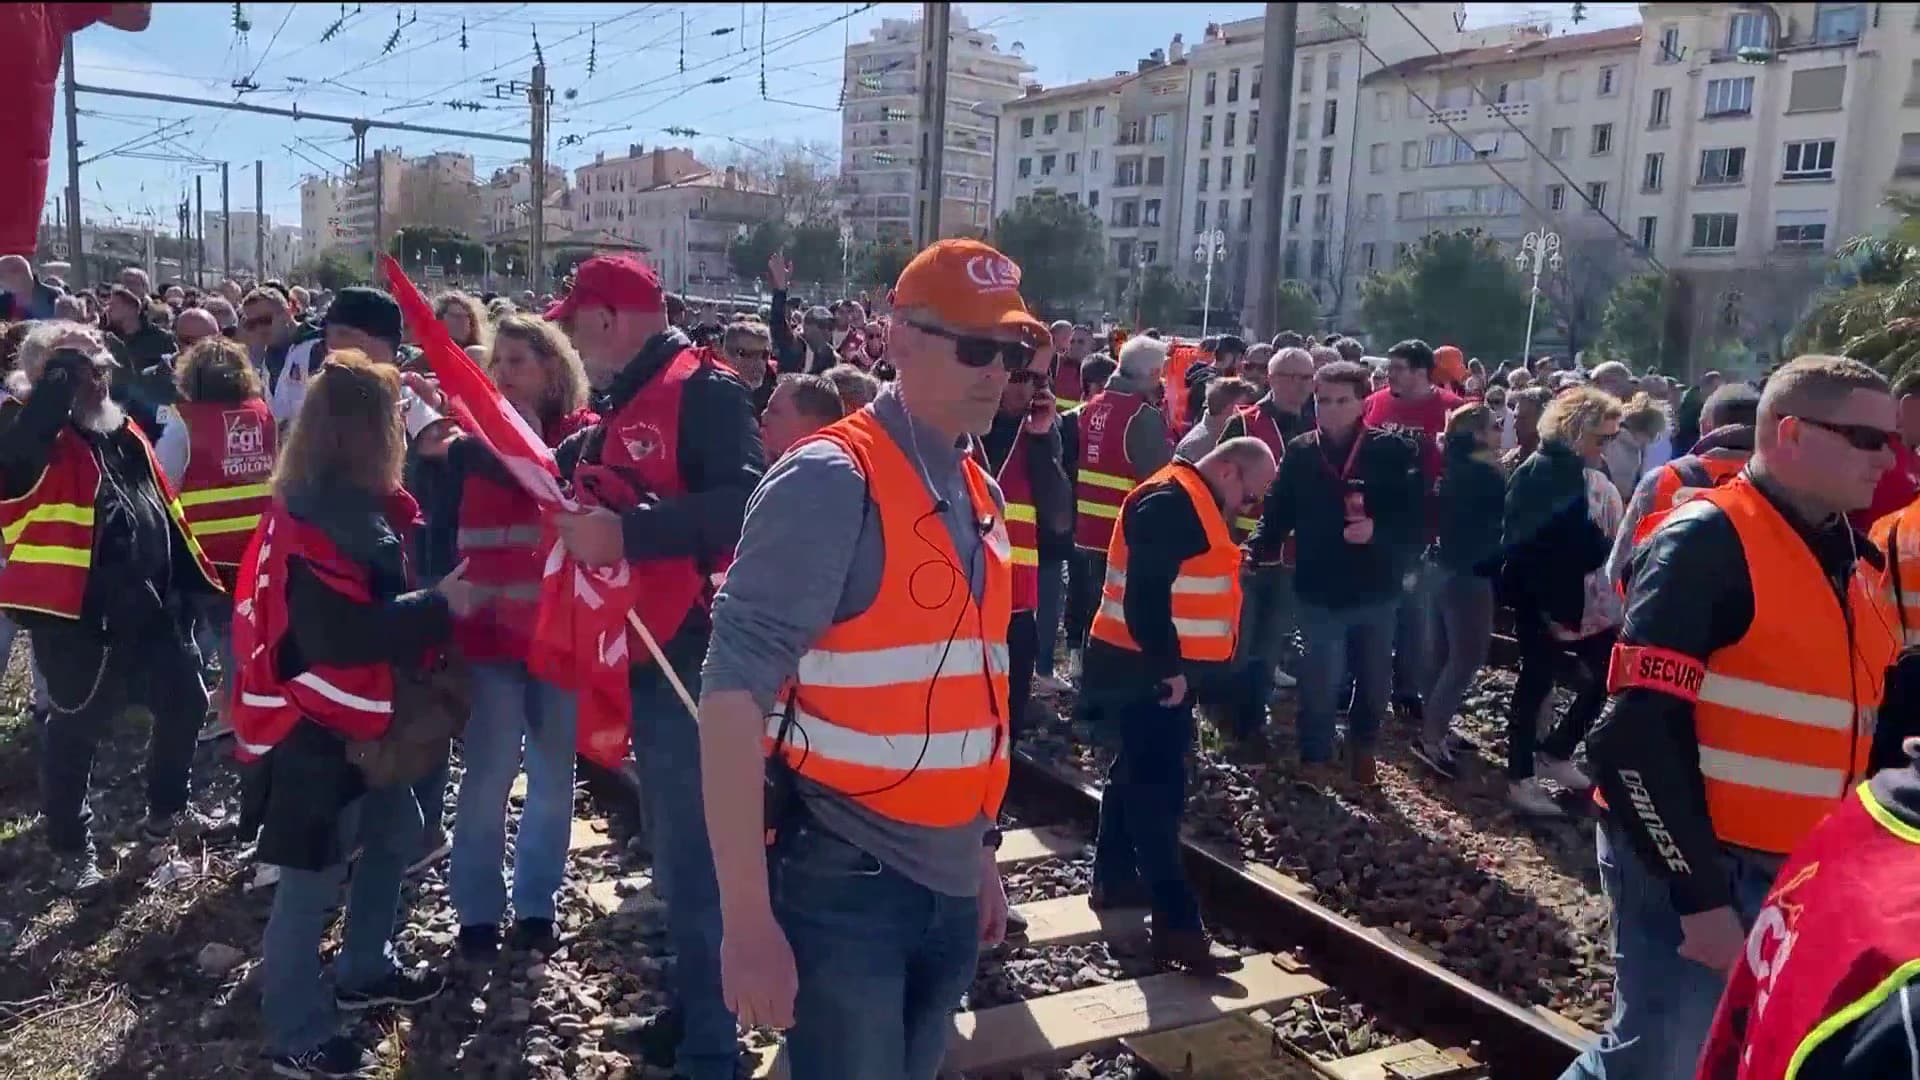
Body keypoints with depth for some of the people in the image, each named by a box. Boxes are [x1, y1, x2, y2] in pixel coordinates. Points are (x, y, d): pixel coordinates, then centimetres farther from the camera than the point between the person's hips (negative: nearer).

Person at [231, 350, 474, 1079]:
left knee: (393, 836, 21)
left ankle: (364, 972, 39)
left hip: (363, 716, 10)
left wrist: (440, 599, 0)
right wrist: (439, 606, -25)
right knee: (314, 876, 0)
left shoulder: (359, 504, 8)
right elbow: (341, 632, -31)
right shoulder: (313, 520, -23)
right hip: (316, 723, -10)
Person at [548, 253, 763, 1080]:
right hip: (649, 656, 10)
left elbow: (745, 505, -28)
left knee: (695, 862, -2)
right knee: (678, 851, 20)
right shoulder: (625, 404, 16)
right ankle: (691, 1012, 36)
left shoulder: (703, 390, -14)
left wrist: (627, 533, -29)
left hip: (690, 658, -10)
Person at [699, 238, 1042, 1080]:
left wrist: (979, 854, 18)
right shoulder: (830, 482, -16)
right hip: (842, 886, -7)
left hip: (948, 887, 7)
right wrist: (748, 921, -23)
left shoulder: (981, 495, 8)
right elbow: (733, 694, -20)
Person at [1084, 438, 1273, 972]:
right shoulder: (1170, 503, -18)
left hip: (1157, 669, 11)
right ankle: (1177, 928, -7)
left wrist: (1173, 665, 13)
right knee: (1158, 789, -9)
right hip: (1144, 671, -11)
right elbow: (1145, 594, -26)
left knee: (1138, 775, 19)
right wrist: (1168, 666, -21)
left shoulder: (1191, 503, 16)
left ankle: (1114, 881, 33)